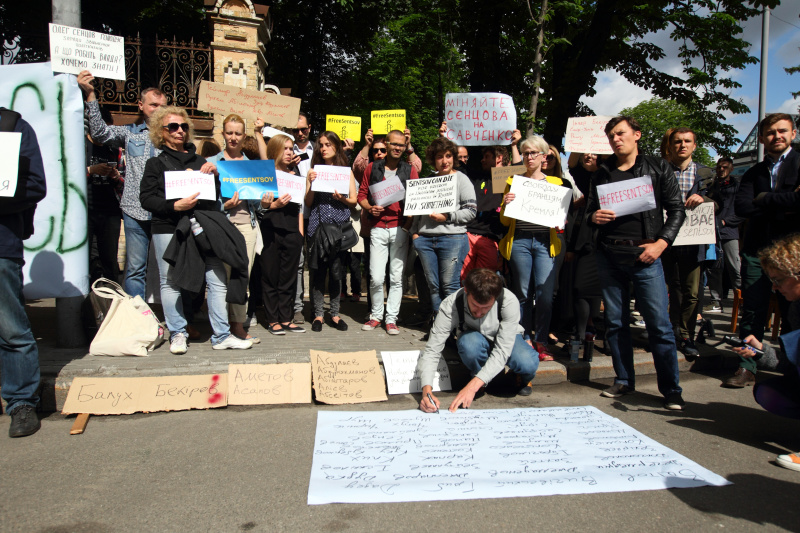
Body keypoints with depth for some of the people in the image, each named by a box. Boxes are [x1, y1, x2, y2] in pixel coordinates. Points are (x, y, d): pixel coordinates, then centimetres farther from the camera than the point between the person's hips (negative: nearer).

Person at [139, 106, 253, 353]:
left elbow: (216, 196, 16)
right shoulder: (156, 163, 11)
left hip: (201, 229, 2)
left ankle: (221, 336, 3)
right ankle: (177, 333, 17)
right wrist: (175, 206, -16)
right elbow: (146, 198, 0)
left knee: (218, 280, -4)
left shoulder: (200, 161, 20)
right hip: (168, 230, -2)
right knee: (170, 282, 2)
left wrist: (214, 174, -2)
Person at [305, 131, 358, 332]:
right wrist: (311, 184, -8)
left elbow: (354, 200, 8)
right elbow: (308, 202, 7)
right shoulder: (314, 170, 11)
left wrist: (342, 199, -11)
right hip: (318, 224, 0)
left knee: (336, 270, 1)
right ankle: (318, 314, 9)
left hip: (339, 225, 0)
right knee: (317, 270, 0)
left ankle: (335, 313, 12)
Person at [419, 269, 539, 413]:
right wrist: (427, 390, -46)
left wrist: (472, 386, -45)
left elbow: (502, 350, -36)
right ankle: (478, 379, -5)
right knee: (470, 341, -37)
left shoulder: (509, 302, -33)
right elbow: (431, 351, -31)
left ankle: (525, 378, 4)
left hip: (506, 340, 0)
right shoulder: (450, 306, -32)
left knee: (528, 363, -34)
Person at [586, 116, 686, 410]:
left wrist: (661, 243, -8)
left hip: (645, 255, -3)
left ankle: (671, 389, 5)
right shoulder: (602, 173, 14)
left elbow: (677, 209, 4)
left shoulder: (657, 168, 6)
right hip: (609, 255, 3)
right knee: (615, 322, 7)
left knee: (659, 324, -6)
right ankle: (624, 380, 21)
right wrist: (594, 217, -8)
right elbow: (590, 210, 16)